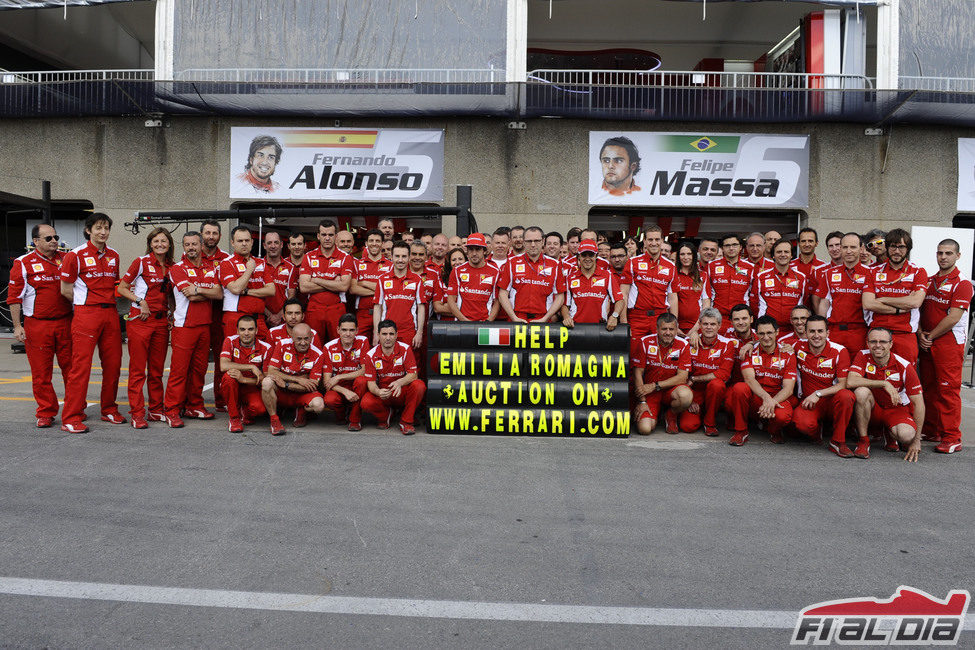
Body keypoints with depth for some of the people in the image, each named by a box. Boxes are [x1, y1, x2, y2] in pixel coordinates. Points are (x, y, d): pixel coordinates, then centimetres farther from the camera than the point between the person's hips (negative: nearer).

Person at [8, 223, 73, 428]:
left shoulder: (66, 259, 11)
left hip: (65, 322, 2)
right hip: (37, 325, -2)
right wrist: (17, 326, -5)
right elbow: (14, 297, 1)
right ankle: (46, 413, 12)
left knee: (71, 367, 6)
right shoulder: (23, 263, 1)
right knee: (41, 372, 2)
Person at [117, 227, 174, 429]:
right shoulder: (141, 262, -3)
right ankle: (136, 414, 1)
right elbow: (122, 288, -1)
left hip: (161, 320, 5)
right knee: (138, 369, -3)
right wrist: (141, 301, -13)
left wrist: (171, 313, 7)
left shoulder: (170, 266, 11)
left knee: (157, 369, 10)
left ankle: (156, 410, 19)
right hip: (140, 319, -5)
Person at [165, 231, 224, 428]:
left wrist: (198, 290, -11)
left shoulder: (211, 269, 14)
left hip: (204, 325, 5)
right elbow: (190, 295, -14)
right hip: (184, 325, -5)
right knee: (179, 369, -6)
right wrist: (209, 293, -3)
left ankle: (194, 406, 19)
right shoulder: (177, 268, -1)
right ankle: (172, 411, 0)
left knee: (199, 368, 9)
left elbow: (219, 293, -1)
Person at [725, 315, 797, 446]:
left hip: (778, 398, -1)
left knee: (783, 416, -35)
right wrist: (766, 397, -33)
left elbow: (788, 389, -7)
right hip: (754, 398, 1)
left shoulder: (787, 355, 1)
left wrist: (772, 401, -27)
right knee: (739, 388, -32)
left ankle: (774, 432, 6)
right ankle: (741, 431, -12)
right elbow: (749, 379, -14)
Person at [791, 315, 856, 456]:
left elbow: (843, 384, -10)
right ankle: (815, 433, 6)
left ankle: (837, 441, -17)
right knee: (801, 423, -35)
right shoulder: (799, 347, -1)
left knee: (846, 395, -36)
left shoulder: (840, 351, -7)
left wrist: (818, 394, -20)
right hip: (808, 402, 0)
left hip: (832, 401, 0)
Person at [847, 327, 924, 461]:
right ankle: (863, 441, -17)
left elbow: (918, 404, -12)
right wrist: (884, 383, -30)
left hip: (896, 409, 0)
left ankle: (890, 435, 9)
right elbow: (850, 382, -27)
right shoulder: (863, 356, -11)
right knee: (862, 391, -32)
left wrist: (916, 440, -15)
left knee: (907, 435, -32)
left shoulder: (904, 366, -14)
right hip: (872, 408, 0)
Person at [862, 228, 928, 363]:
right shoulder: (874, 272, 9)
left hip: (905, 336, -1)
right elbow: (867, 304, -4)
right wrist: (900, 309, -10)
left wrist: (882, 299, -5)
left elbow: (916, 302, -10)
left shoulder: (918, 272, 7)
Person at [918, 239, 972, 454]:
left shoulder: (962, 283, -6)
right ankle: (931, 431, 19)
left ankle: (952, 438, -2)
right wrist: (920, 335, -2)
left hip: (950, 342, -6)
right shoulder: (929, 281, 14)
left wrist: (930, 336, -9)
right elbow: (919, 309, 12)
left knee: (948, 389, -7)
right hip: (927, 342, 7)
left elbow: (954, 318, -14)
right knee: (929, 388, 10)